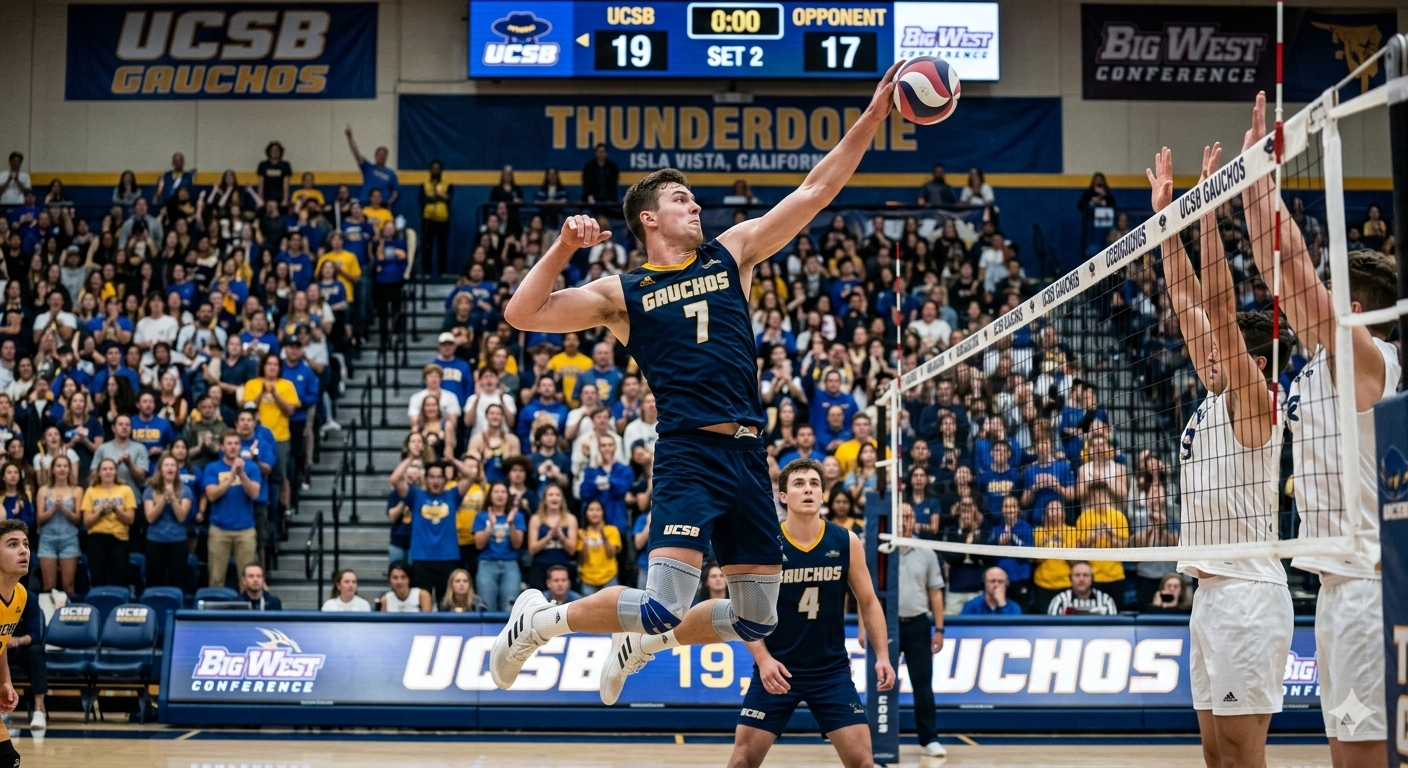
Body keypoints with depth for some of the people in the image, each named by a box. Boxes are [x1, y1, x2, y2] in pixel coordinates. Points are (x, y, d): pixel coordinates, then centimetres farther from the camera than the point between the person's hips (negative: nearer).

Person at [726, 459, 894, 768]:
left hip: (832, 670, 1)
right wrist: (763, 658, -16)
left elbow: (868, 601, 7)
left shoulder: (847, 543, -3)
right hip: (776, 669, -1)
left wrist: (882, 655, -4)